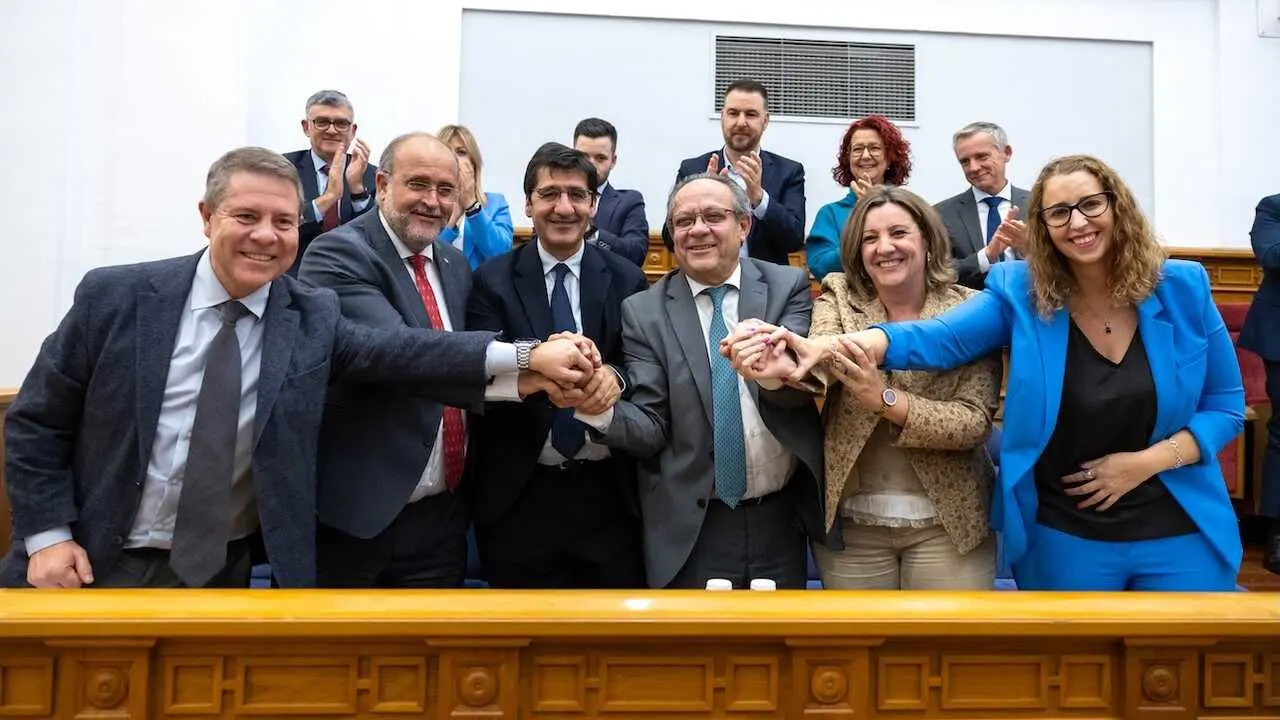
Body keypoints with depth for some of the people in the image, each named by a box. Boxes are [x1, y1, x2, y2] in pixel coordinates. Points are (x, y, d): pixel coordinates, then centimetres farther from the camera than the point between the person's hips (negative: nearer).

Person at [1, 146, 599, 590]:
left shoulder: (312, 318, -7)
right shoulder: (116, 296, -9)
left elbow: (403, 352, -22)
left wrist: (526, 357, -35)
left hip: (220, 574, 1)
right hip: (95, 565, -1)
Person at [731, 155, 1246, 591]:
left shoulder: (1182, 288, -5)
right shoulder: (1019, 291, -8)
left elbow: (1226, 406, 2)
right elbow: (938, 338, -22)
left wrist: (1146, 461, -15)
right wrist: (830, 349, -39)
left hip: (1180, 535, 1)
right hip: (1065, 538, -1)